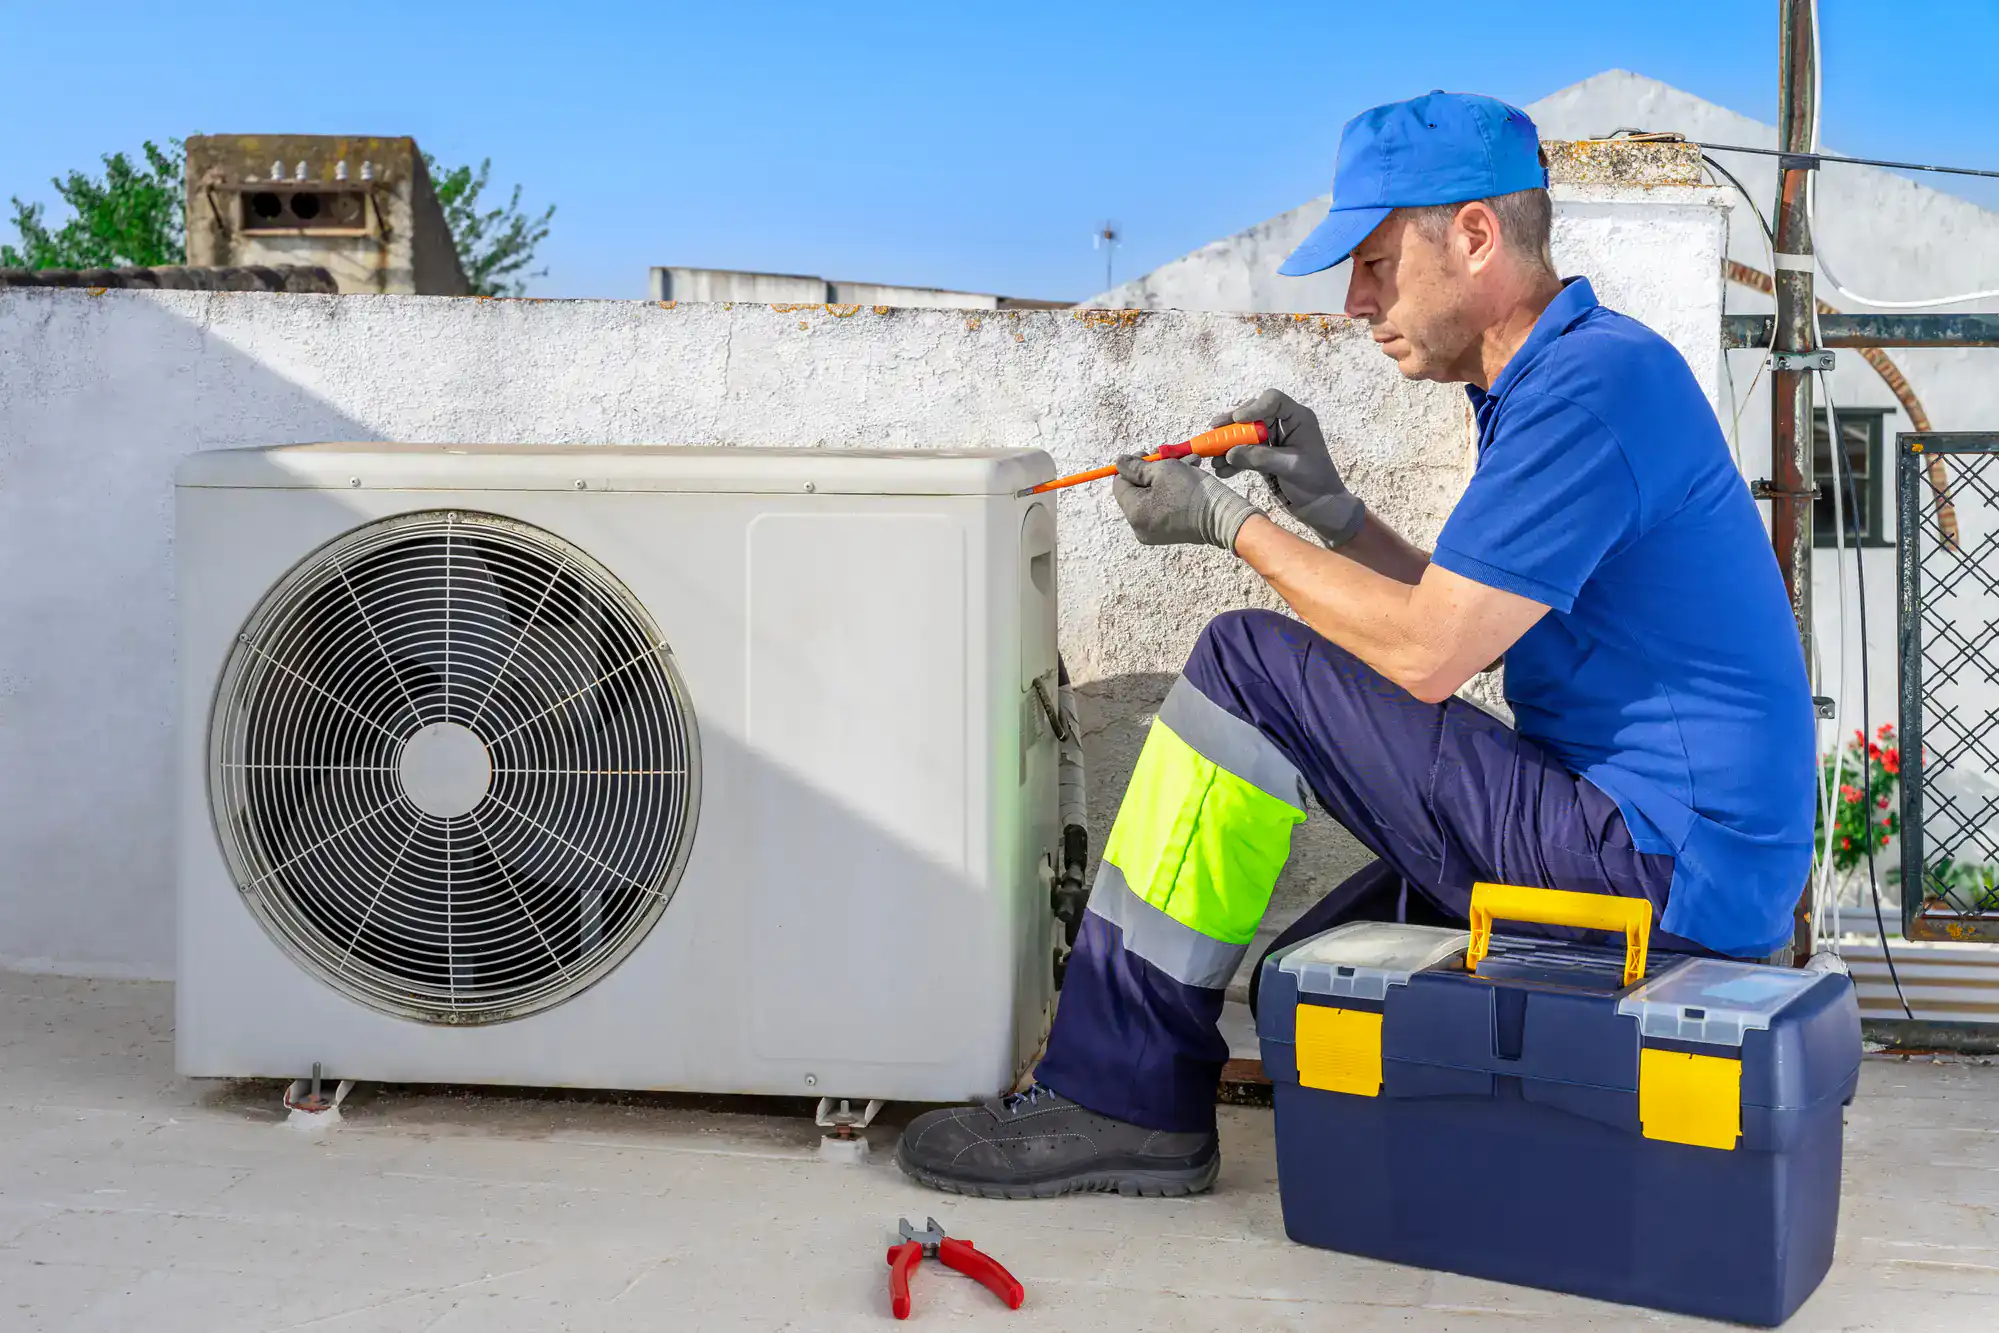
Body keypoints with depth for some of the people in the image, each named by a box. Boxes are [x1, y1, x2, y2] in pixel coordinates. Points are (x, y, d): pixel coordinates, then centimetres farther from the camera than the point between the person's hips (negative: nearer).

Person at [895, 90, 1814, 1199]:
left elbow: (1427, 653, -20)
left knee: (1248, 671, -12)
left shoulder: (1592, 383, -17)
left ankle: (1121, 1100, -7)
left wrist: (1228, 523, -8)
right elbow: (1470, 624, 21)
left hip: (1657, 856, -11)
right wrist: (1329, 512, 8)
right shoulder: (1569, 375, 16)